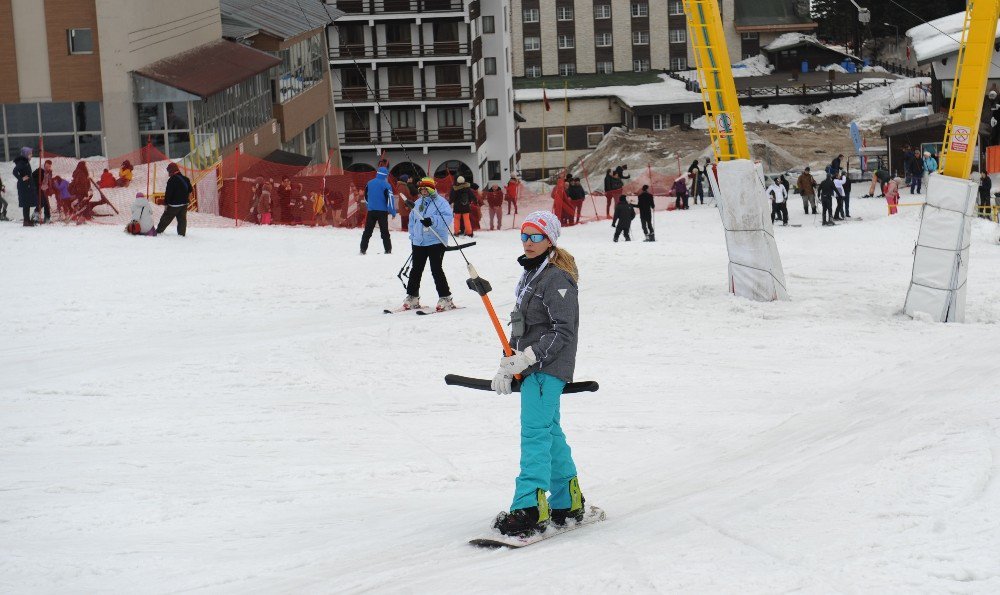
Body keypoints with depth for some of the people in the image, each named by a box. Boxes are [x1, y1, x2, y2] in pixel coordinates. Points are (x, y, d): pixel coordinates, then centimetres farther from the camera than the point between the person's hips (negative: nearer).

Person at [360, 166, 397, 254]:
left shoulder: (369, 183, 6)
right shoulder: (386, 185, -10)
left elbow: (366, 197, 15)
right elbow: (390, 199, -12)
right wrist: (393, 212, -7)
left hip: (371, 211, 4)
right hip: (382, 211, -3)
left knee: (367, 231, 9)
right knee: (384, 231, 3)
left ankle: (363, 249, 8)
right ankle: (388, 250, 1)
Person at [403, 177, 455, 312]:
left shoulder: (441, 202, -6)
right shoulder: (417, 203, 15)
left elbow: (447, 217, -19)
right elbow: (412, 220, 23)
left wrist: (432, 221, -31)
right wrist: (412, 236, 15)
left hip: (436, 241, -7)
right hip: (418, 242, 7)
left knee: (436, 270, -9)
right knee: (416, 270, 10)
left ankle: (445, 298, -3)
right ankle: (412, 297, 19)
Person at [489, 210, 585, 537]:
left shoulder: (557, 280, -14)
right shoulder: (530, 275, 16)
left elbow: (562, 332, -19)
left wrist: (527, 357, -24)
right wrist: (508, 365, 15)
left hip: (548, 368, -10)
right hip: (531, 367, 10)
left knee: (535, 433, -14)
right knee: (549, 431, 15)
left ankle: (531, 508, -17)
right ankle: (567, 502, 25)